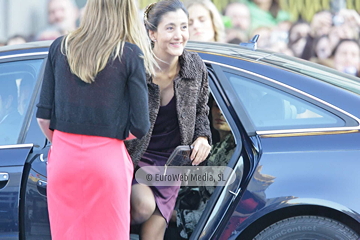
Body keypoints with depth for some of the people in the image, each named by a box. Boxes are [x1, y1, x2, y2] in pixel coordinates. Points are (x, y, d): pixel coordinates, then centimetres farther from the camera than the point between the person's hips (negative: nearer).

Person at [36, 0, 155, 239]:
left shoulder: (60, 47, 4)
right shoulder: (130, 54, -5)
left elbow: (43, 117, 3)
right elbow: (140, 127, -6)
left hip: (63, 158, 3)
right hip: (107, 160, -3)